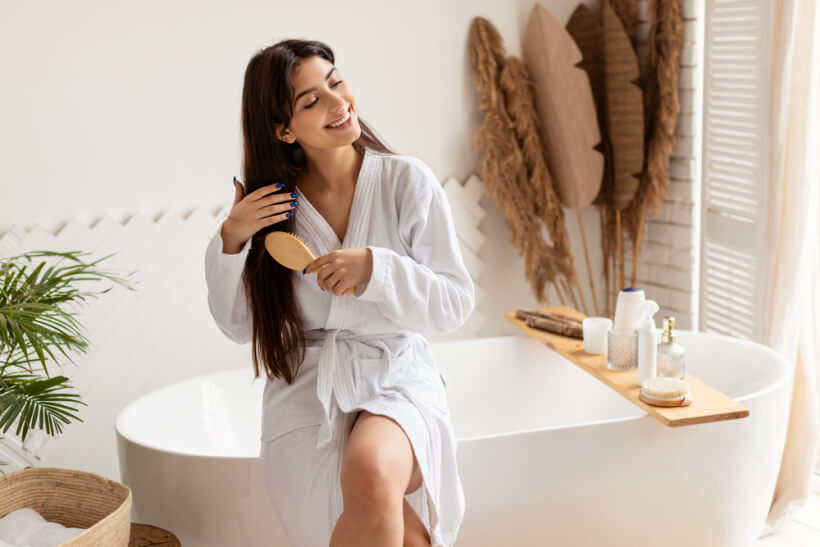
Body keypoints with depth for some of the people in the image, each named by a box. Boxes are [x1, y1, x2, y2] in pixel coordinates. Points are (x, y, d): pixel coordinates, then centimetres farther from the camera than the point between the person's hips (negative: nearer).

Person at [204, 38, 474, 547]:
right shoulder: (272, 203, 1)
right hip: (305, 392, 1)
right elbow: (240, 326, 6)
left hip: (398, 379, 0)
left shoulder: (407, 181, -4)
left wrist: (374, 267, -20)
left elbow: (455, 304, -5)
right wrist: (230, 242, -9)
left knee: (370, 472, -34)